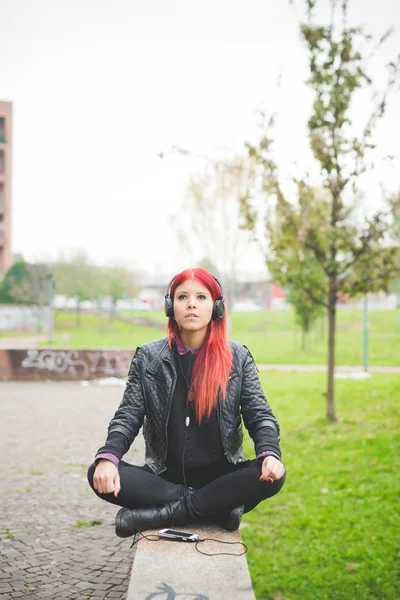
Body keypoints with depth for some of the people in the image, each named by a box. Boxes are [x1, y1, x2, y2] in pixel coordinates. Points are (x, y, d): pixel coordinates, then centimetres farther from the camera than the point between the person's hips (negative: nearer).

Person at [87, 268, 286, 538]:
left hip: (220, 475, 0)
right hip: (165, 475, 1)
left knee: (273, 476, -30)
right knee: (99, 475, -25)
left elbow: (260, 415, -2)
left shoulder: (238, 356, 1)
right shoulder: (148, 357, 2)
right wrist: (108, 457, -23)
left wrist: (270, 453, -24)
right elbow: (128, 416, -2)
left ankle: (163, 513, -23)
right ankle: (217, 506, -23)